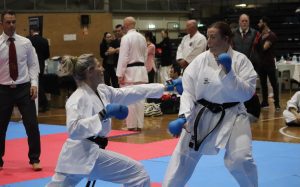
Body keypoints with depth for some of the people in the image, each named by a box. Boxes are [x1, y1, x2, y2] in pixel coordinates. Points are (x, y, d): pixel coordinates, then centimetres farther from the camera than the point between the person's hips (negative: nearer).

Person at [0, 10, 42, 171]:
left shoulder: (25, 42, 1)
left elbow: (33, 64, 5)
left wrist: (34, 83, -5)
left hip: (24, 88, 1)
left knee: (32, 124, -1)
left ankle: (34, 159, 14)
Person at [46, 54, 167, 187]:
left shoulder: (103, 91, 9)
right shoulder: (78, 98, -16)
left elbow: (130, 92, 10)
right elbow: (73, 130, -27)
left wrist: (164, 87, 10)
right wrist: (103, 115, -29)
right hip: (86, 154, -9)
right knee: (138, 175, -5)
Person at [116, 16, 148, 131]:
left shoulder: (126, 38, -13)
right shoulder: (142, 37, 10)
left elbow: (123, 57, -16)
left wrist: (120, 74, -14)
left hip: (130, 71, -7)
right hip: (141, 70, 7)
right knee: (139, 99, 9)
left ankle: (131, 125, -1)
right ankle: (139, 125, 12)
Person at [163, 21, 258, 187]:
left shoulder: (240, 60, -10)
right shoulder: (200, 60, -7)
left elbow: (247, 93, -14)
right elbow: (188, 90, -6)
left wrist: (229, 72, -24)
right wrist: (184, 115, -20)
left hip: (232, 115, -2)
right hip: (203, 115, 2)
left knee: (240, 159, -10)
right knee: (183, 155, 7)